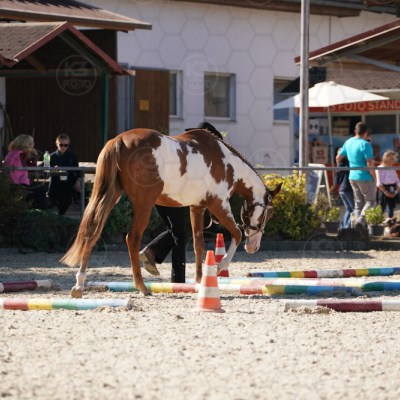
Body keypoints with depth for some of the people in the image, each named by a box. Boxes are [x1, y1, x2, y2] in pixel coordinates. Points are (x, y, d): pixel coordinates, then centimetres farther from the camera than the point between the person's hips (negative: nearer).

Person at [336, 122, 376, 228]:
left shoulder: (348, 142, 7)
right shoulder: (365, 144, -17)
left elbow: (338, 158, 16)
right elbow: (370, 163, -20)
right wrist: (374, 178, -10)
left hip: (352, 177, 7)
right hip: (365, 177, -7)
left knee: (358, 202, 15)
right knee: (371, 201, 3)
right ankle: (361, 220, -15)